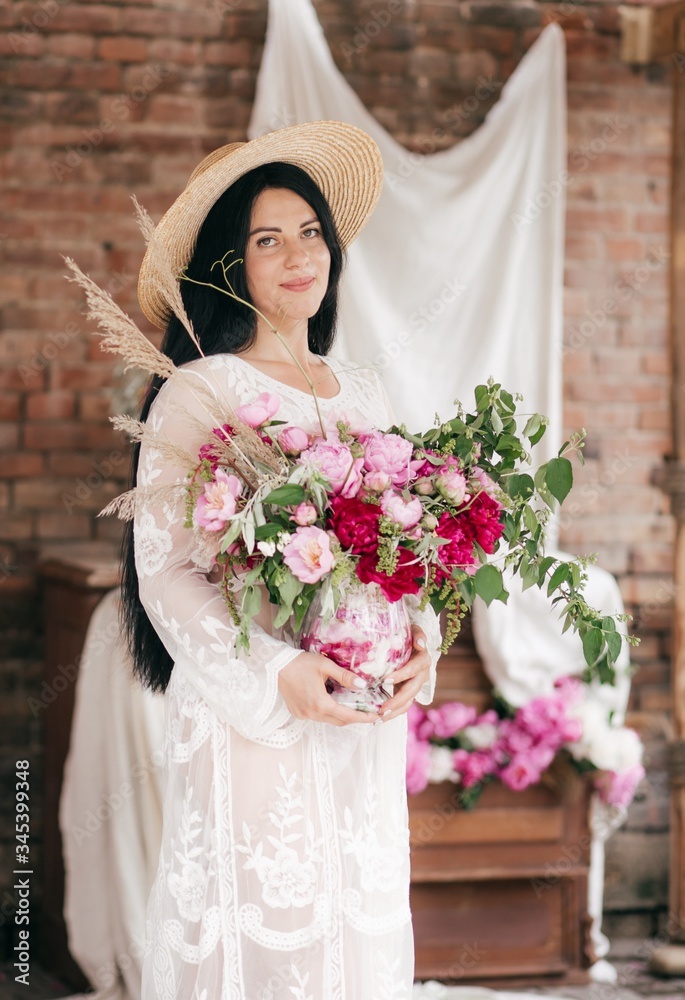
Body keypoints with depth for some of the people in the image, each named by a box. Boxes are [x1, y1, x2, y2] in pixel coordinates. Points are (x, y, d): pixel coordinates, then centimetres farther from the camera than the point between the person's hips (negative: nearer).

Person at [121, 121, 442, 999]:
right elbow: (164, 570, -12)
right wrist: (276, 675, -21)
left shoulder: (363, 394, 13)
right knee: (264, 925, -3)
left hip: (367, 720, 6)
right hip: (247, 717, -5)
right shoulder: (197, 396, -6)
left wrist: (420, 636, -3)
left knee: (360, 920, 9)